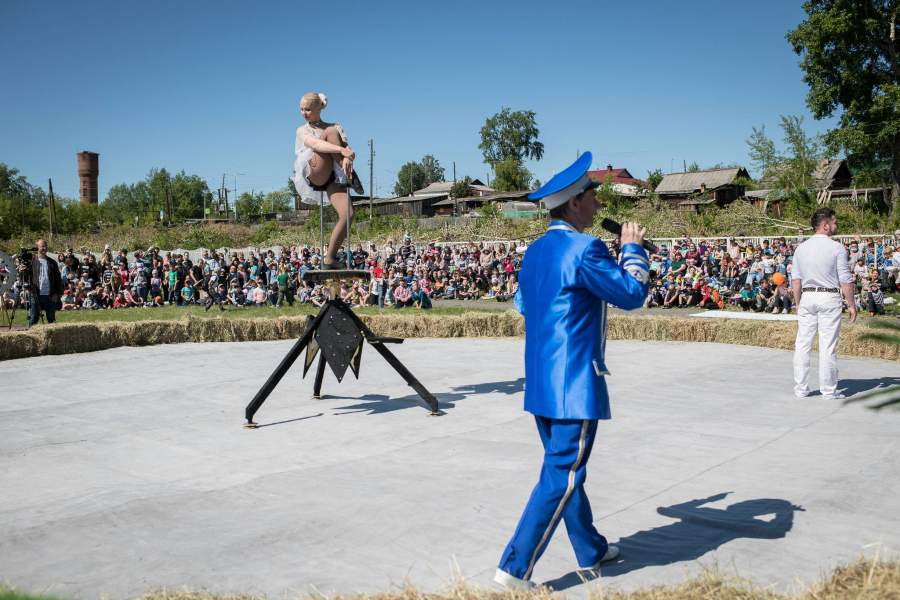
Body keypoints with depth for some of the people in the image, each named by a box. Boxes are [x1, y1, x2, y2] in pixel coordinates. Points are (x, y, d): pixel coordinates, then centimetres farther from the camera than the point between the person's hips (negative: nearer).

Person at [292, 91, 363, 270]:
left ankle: (329, 259, -9)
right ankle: (349, 175, -22)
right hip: (314, 174, -3)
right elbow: (315, 144, -10)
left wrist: (348, 158, -22)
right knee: (331, 132, -20)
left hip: (333, 177, 3)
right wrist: (341, 150, -28)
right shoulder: (302, 130, 14)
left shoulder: (336, 127, 22)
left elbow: (349, 149, 4)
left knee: (348, 214, -21)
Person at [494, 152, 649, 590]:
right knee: (561, 477, -2)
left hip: (540, 381, 9)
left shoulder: (535, 250, 9)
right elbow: (632, 295, -10)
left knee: (564, 467, 18)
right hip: (574, 382, -9)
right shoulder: (585, 249, -17)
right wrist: (633, 249, 5)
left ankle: (591, 551, 35)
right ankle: (516, 567, 1)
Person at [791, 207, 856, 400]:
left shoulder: (801, 248, 6)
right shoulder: (837, 248, -7)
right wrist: (851, 304, 0)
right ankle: (828, 390, 7)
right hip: (829, 298, -4)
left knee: (802, 344, 6)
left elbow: (796, 280, 8)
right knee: (828, 346, 1)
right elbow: (845, 281, -8)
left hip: (807, 297, 4)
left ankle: (800, 389, 10)